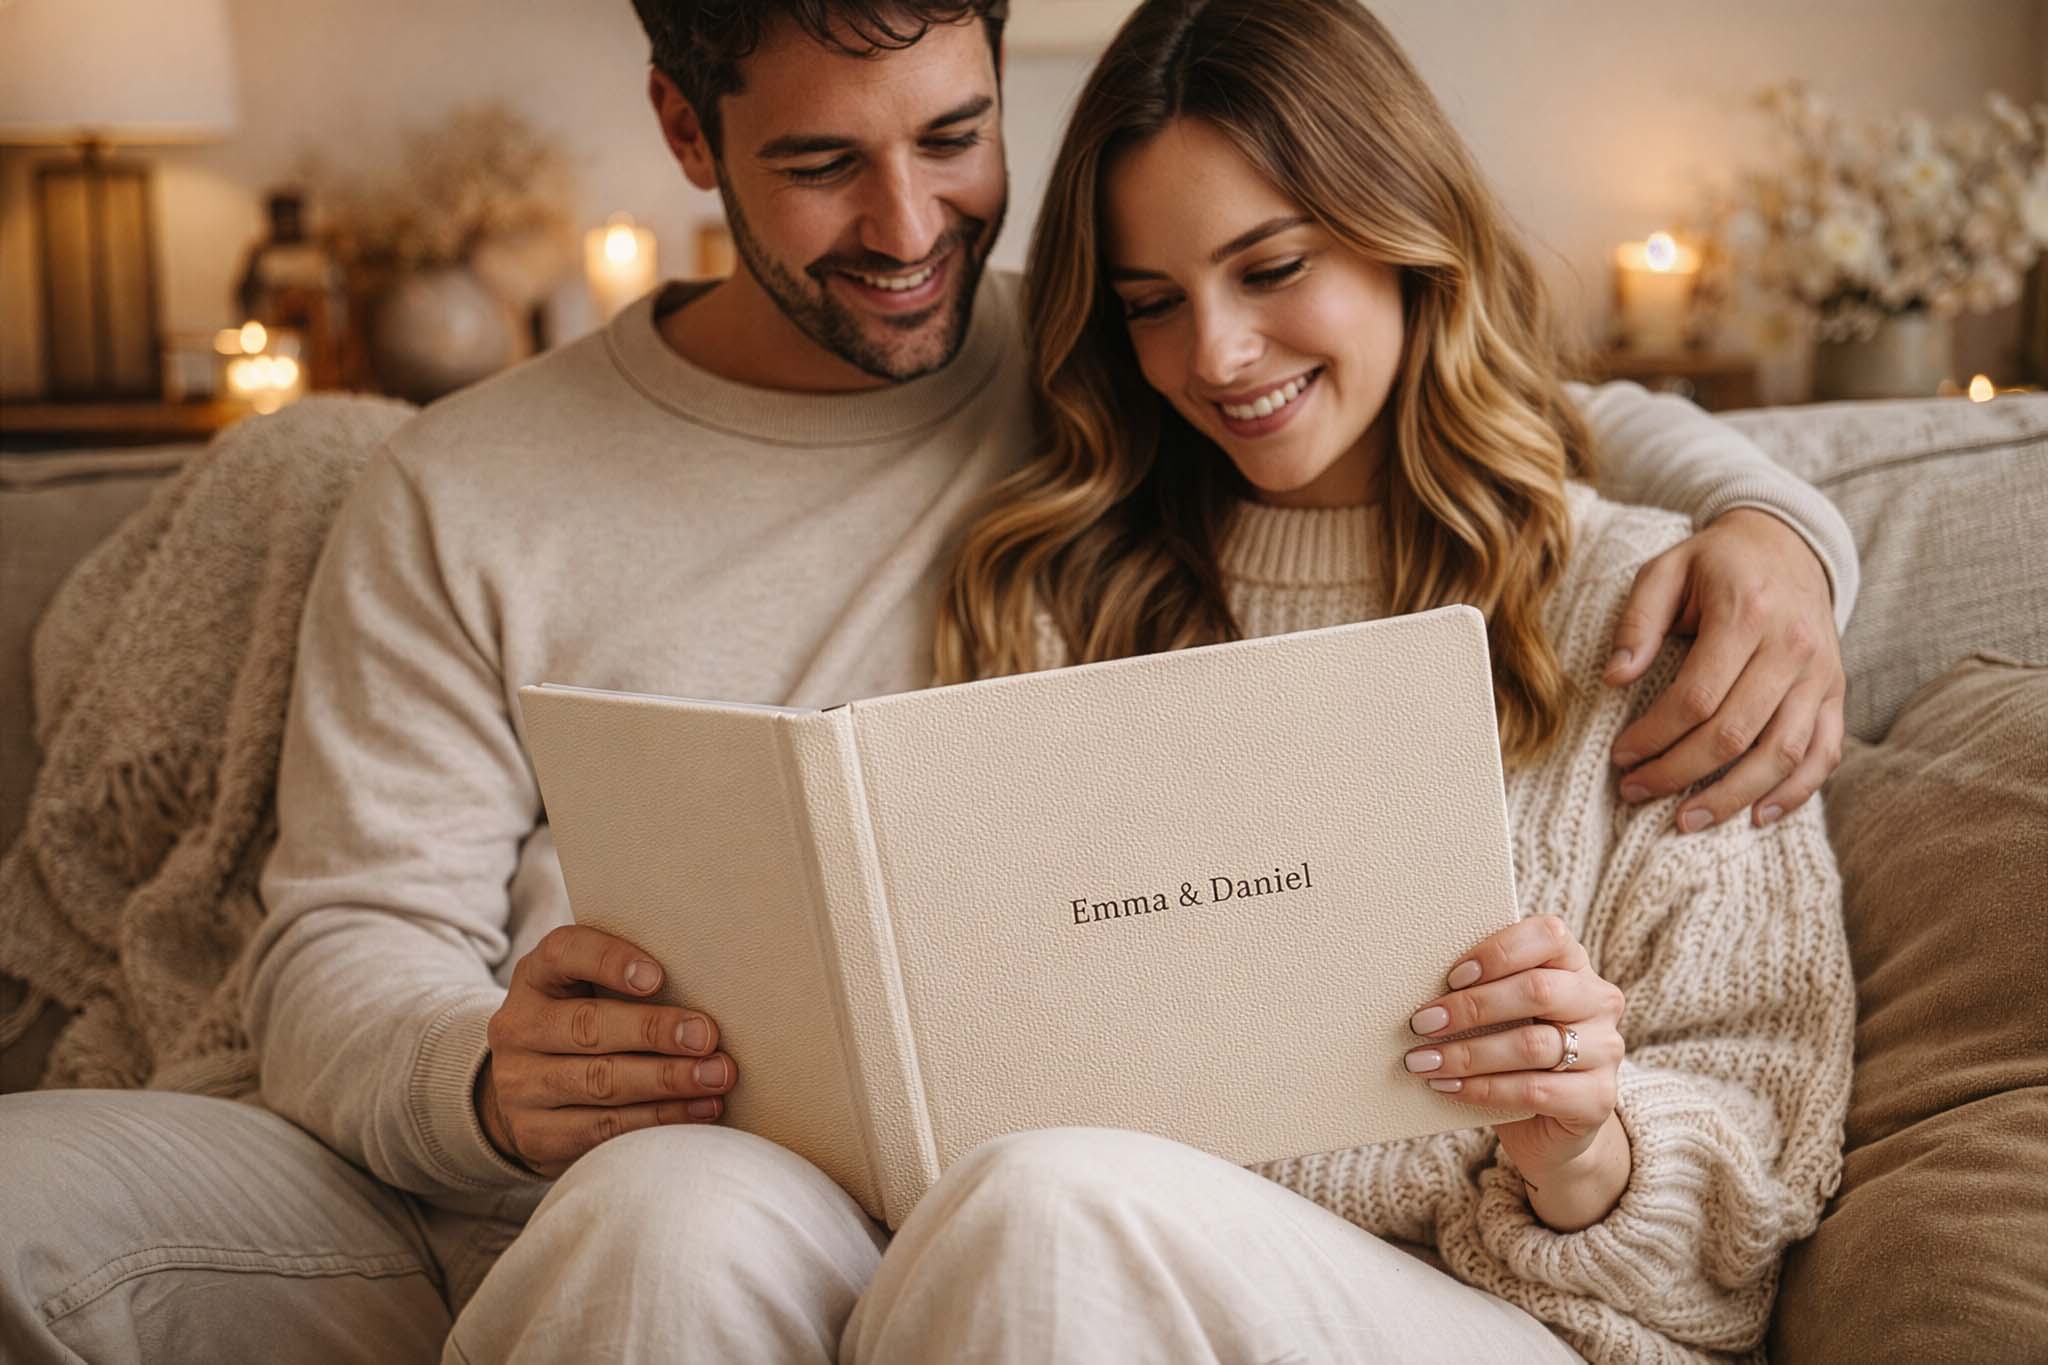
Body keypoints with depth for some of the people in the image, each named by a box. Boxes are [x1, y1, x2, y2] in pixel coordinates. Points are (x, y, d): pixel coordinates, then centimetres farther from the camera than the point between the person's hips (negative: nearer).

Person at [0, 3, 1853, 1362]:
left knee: (685, 1215, -38)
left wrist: (1765, 524, -6)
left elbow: (1546, 417, 18)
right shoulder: (467, 497, 9)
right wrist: (487, 1079, -22)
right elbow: (343, 954, 3)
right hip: (462, 1199, 2)